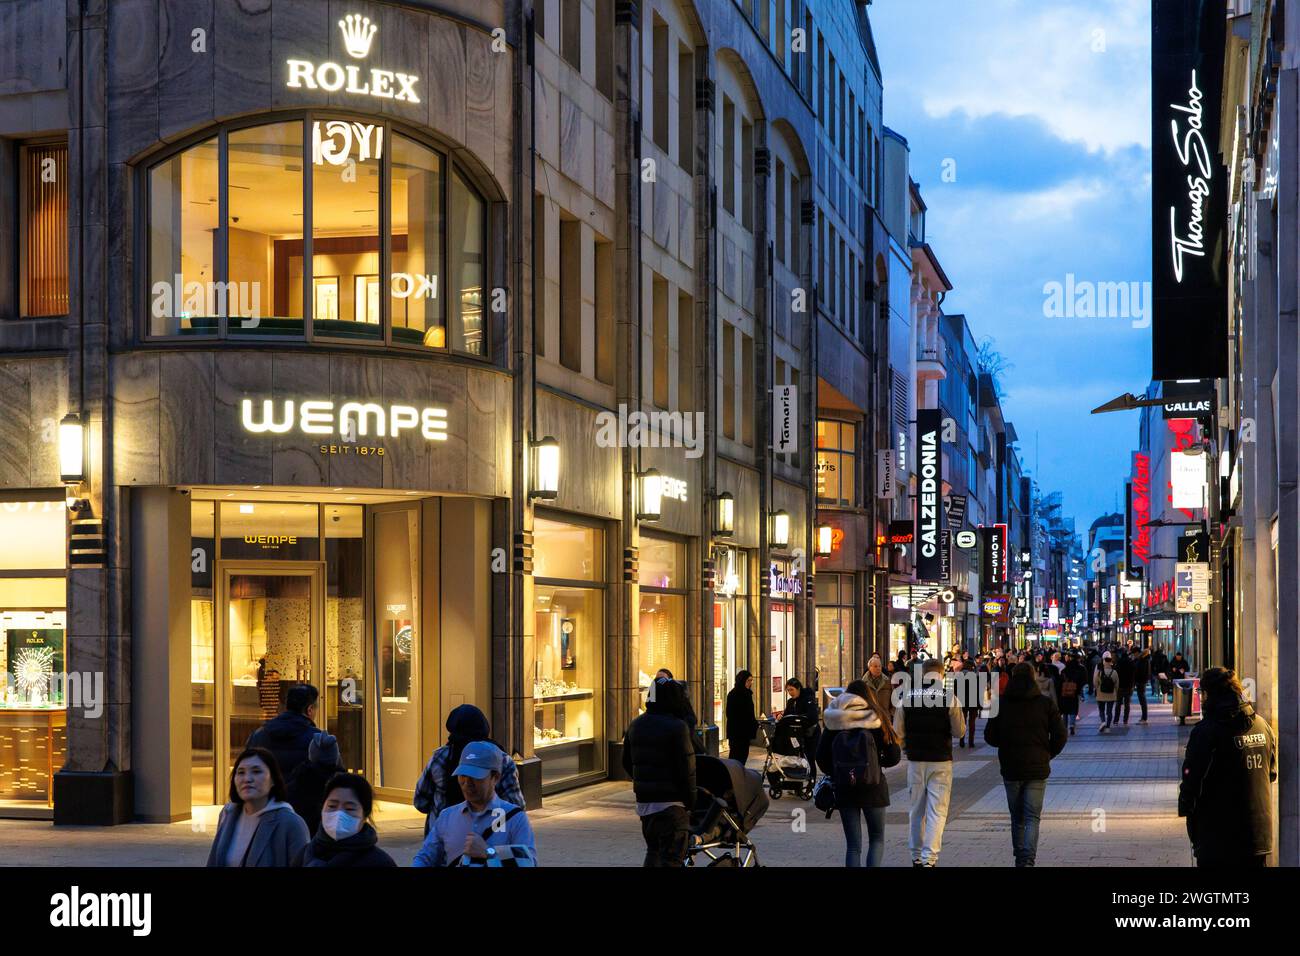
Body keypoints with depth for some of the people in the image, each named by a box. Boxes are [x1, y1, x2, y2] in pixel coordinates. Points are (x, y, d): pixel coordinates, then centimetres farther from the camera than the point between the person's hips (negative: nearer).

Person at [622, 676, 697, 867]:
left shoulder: (635, 726, 10)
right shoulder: (676, 727, -15)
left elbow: (627, 763, 17)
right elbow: (686, 769, -15)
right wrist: (690, 801, -6)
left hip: (643, 800, 8)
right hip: (670, 802, -7)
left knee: (653, 850, 21)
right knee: (671, 857, -5)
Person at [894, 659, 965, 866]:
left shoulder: (907, 697, -1)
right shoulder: (949, 698, -9)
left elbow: (898, 732, 2)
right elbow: (959, 731, -4)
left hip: (915, 760, 3)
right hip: (941, 761, -3)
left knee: (916, 810, 15)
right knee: (937, 811, 0)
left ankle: (916, 855, 24)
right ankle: (929, 857, -9)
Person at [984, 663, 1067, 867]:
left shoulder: (1001, 704, -2)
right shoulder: (1046, 703, -2)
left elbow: (990, 737, -1)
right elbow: (1060, 736, -3)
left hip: (1011, 769, 1)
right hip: (1037, 768, -1)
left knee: (1017, 818, 15)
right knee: (1032, 817, 1)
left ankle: (1020, 857, 20)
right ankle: (1028, 859, -15)